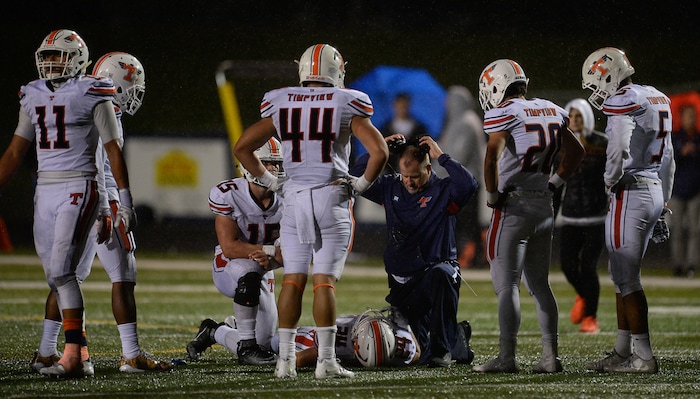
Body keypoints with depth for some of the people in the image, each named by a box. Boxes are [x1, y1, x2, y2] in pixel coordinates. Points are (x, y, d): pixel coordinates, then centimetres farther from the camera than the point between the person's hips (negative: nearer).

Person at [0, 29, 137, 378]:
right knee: (56, 276, 5)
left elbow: (113, 150, -5)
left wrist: (125, 201, -8)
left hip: (78, 189, -7)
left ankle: (71, 356, -17)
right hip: (45, 190, 7)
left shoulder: (91, 95, -6)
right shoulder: (33, 96, 12)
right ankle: (80, 353, 10)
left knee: (61, 270, -17)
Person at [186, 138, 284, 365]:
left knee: (264, 343, 5)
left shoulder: (284, 199, -10)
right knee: (249, 269, -41)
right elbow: (229, 247, -25)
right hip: (227, 269, -5)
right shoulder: (228, 195, -21)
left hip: (262, 275, 5)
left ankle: (212, 332, 36)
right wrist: (271, 250, -30)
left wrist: (270, 258, -32)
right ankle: (246, 347, -30)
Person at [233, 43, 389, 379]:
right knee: (325, 281, -3)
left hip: (294, 199, 3)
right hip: (332, 199, -3)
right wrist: (362, 184, 4)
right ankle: (326, 361, -5)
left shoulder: (281, 106, 6)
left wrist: (269, 181, 16)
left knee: (293, 279, 7)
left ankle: (285, 359, 5)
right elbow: (379, 151, -10)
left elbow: (241, 148, 11)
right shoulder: (346, 107, -3)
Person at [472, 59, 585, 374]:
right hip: (545, 206, 7)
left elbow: (493, 155, -23)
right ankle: (551, 356, 8)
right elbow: (576, 151, 19)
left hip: (513, 206, -7)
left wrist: (491, 195, -11)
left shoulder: (503, 113, -10)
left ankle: (507, 356, -6)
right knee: (540, 285, 12)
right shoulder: (550, 111, 11)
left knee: (507, 285, -3)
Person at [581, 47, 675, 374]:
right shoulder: (657, 100, 15)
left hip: (630, 195, -9)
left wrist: (610, 182, -8)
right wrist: (663, 203, 26)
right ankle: (622, 352, 19)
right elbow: (667, 158, 21)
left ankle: (644, 356, -3)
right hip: (654, 190, 9)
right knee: (623, 275, 16)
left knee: (627, 278, -4)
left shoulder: (622, 102, -14)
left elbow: (618, 151, -27)